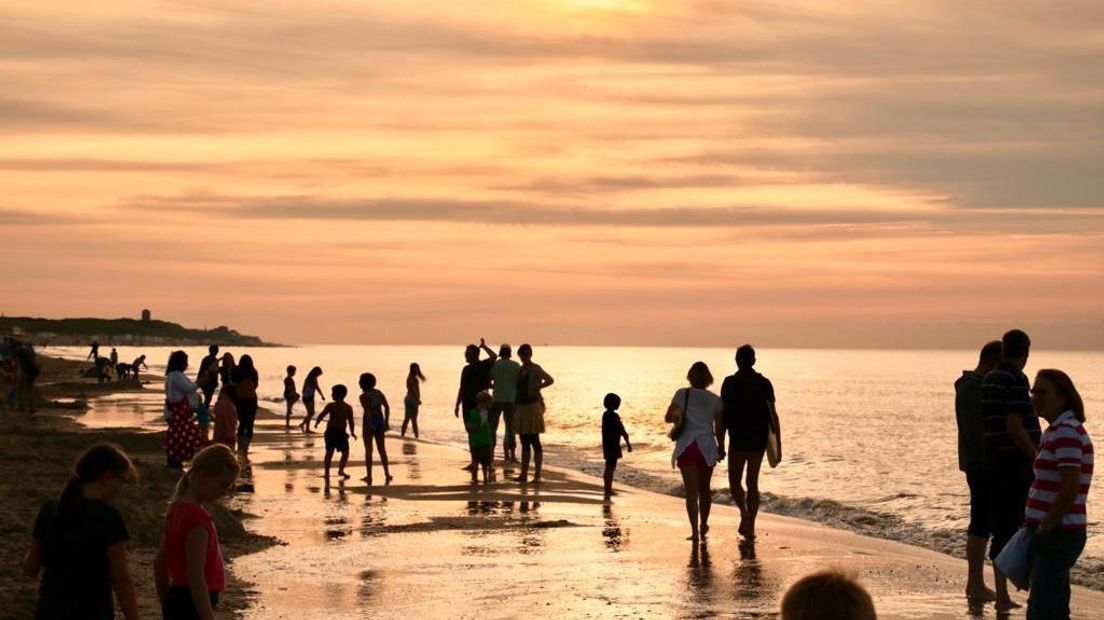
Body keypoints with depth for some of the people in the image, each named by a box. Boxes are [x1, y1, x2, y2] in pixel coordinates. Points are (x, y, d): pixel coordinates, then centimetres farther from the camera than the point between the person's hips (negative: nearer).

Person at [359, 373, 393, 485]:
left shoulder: (363, 396, -11)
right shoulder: (379, 393, 7)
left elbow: (367, 411, -22)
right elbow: (387, 407, 3)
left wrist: (370, 425, -21)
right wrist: (387, 422, 3)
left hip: (369, 423, -5)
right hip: (380, 421, 5)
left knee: (368, 450, 2)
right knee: (382, 449, 14)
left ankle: (369, 476, 3)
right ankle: (387, 474, 12)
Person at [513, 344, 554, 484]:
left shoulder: (535, 369, -7)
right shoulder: (519, 370, 14)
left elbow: (550, 380, -19)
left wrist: (537, 388, -11)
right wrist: (514, 408, 14)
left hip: (533, 408, -7)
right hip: (521, 408, 7)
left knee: (534, 441, -6)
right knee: (525, 443, 9)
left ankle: (537, 475, -3)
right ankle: (523, 475, 12)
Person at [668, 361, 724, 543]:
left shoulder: (682, 394, -1)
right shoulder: (715, 400, 4)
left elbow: (668, 417, -3)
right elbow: (719, 429, 3)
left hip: (686, 446, -2)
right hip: (707, 446, 2)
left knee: (691, 491, -2)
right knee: (704, 488, 19)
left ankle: (695, 531, -10)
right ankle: (703, 526, 29)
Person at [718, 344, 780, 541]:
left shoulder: (729, 383, -5)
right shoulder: (764, 383, 2)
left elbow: (723, 415, -6)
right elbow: (773, 414, -1)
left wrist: (720, 444, -2)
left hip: (738, 439, -3)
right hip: (759, 439, 3)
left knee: (734, 481, 8)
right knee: (753, 483, 12)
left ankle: (744, 513, -18)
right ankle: (750, 526, 10)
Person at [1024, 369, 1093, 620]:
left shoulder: (1066, 432, -16)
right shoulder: (1057, 430, 16)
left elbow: (1070, 489, -23)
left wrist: (1045, 528, -16)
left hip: (1058, 535, -11)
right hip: (1057, 535, 11)